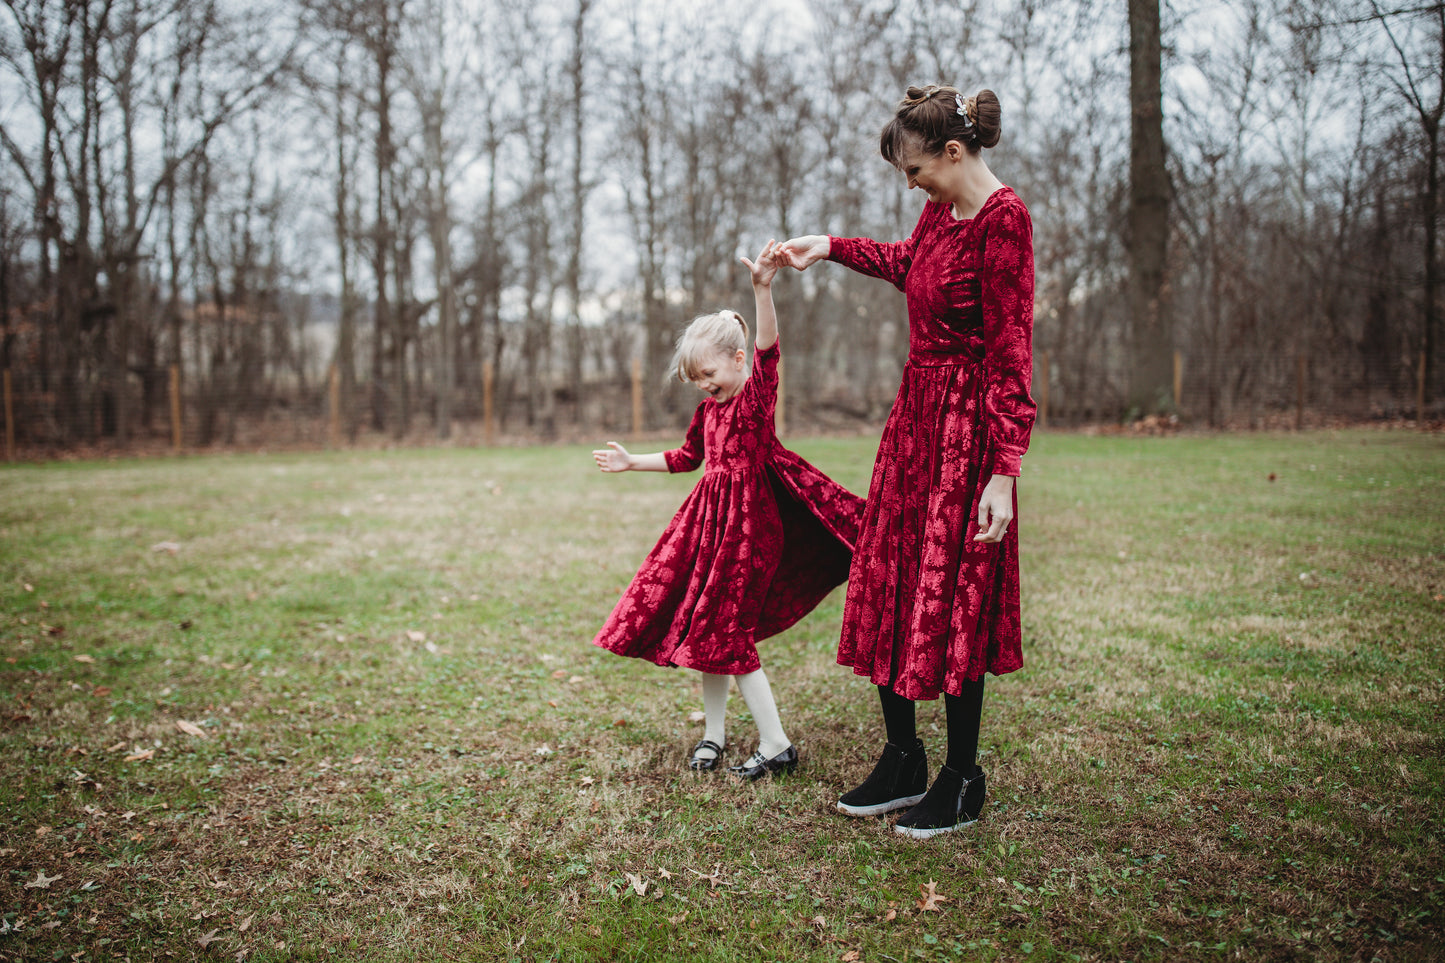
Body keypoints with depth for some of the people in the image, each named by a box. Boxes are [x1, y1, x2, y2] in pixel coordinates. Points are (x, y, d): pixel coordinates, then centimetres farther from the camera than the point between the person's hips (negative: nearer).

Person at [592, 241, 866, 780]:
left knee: (726, 633, -8)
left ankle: (776, 746, 2)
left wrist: (762, 289, -44)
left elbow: (768, 348, -30)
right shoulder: (708, 410, 13)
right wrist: (631, 462, 28)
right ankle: (713, 735, 25)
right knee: (702, 628, 10)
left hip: (749, 523, -8)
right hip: (711, 519, 8)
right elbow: (686, 458, 28)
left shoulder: (757, 395, -10)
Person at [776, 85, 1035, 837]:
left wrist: (1003, 472, -23)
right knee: (886, 588, 11)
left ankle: (961, 784, 16)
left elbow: (1010, 353, -20)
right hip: (913, 415, 9)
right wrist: (830, 247, 29)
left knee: (950, 600, -1)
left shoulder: (1003, 219, -17)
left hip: (965, 425, -9)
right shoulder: (940, 210, 8)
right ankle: (902, 763, 25)